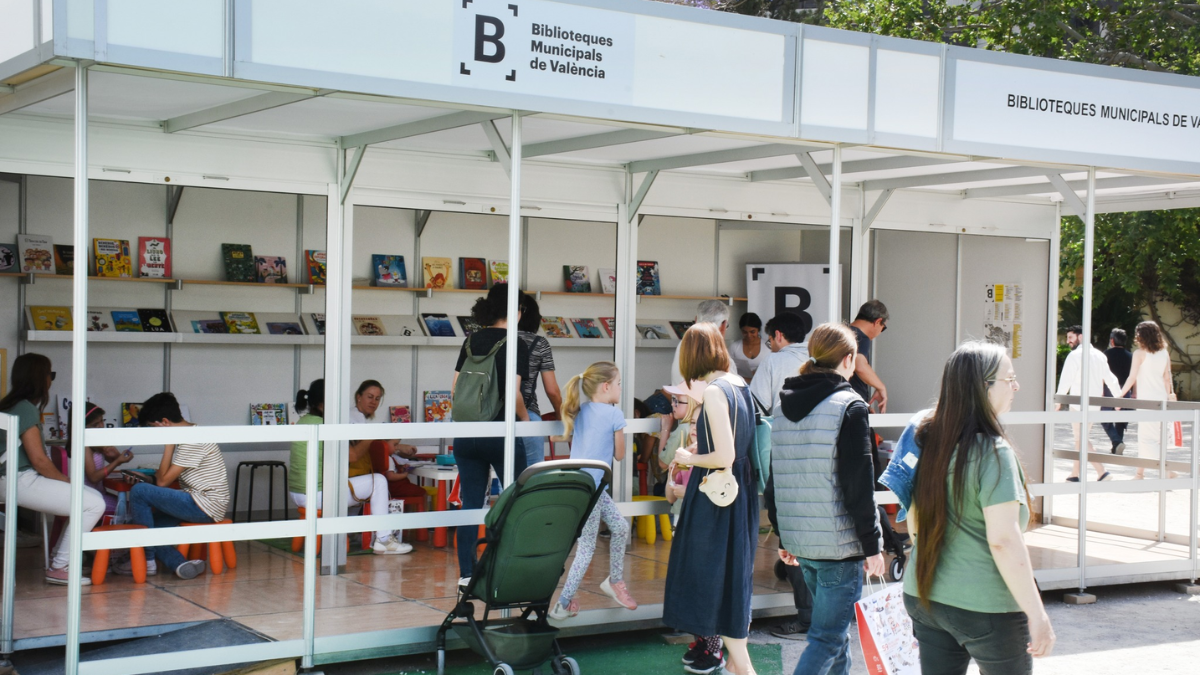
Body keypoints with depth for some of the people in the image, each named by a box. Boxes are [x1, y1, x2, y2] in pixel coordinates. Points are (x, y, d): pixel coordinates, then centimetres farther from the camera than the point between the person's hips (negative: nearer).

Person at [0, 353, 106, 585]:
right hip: (20, 482, -10)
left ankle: (57, 557, 15)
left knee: (93, 497, 13)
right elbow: (39, 460, -18)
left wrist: (63, 480, 17)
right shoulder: (26, 409, -14)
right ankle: (58, 569, -9)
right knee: (94, 504, -15)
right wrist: (67, 481, -4)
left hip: (19, 480, 10)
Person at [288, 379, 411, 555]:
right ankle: (383, 540, 3)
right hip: (317, 495, -10)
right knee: (378, 481, -1)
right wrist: (369, 438, 0)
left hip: (295, 493, 10)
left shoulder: (303, 421, 12)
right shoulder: (323, 425, -17)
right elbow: (353, 456, -16)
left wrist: (360, 442, 15)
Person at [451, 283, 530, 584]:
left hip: (467, 433, 5)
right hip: (501, 433, -5)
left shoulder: (471, 341, 8)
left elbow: (456, 388, 8)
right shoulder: (515, 344, -9)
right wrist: (525, 418, -1)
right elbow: (513, 392, -17)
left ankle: (466, 572, 8)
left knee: (470, 503, 8)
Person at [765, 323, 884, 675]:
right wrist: (872, 545, -7)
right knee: (828, 636, -3)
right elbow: (859, 485, -14)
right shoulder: (849, 407, -12)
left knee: (835, 628, 22)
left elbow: (773, 481, 13)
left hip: (798, 539, 7)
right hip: (839, 541, -7)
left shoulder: (784, 405, 9)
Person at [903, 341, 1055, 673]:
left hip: (923, 596, 6)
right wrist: (1037, 614, -19)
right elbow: (1003, 540, -23)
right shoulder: (993, 452, -17)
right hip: (986, 607, -6)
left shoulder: (929, 439, 4)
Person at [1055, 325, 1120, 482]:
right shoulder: (1100, 355, 12)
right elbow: (1110, 378, 16)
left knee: (1082, 439, -6)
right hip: (1095, 404, 7)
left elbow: (1066, 379, -12)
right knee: (1081, 438, 16)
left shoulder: (1075, 355, -10)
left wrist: (1058, 401, -5)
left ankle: (1102, 472, -19)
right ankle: (1075, 474, 20)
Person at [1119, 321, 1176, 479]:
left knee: (1148, 436, -2)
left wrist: (1119, 396, -2)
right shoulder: (1164, 353, 7)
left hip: (1146, 399, -6)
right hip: (1162, 399, 6)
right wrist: (1169, 395, 20)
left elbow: (1132, 378, -8)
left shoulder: (1140, 354, -8)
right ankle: (1140, 472, 17)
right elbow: (1167, 379, 10)